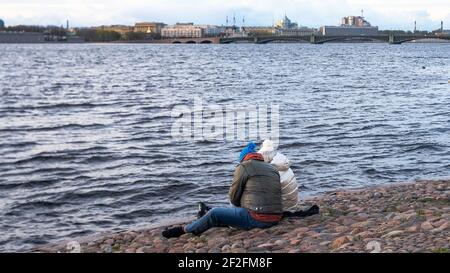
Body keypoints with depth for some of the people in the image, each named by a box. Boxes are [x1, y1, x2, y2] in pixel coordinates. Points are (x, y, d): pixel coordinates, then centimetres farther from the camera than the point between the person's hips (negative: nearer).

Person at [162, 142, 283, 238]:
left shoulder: (244, 167, -1)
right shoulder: (273, 169, 19)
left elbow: (233, 197, 3)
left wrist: (241, 205, 23)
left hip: (257, 218, -8)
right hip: (275, 219, 8)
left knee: (214, 213, 3)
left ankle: (184, 230, 16)